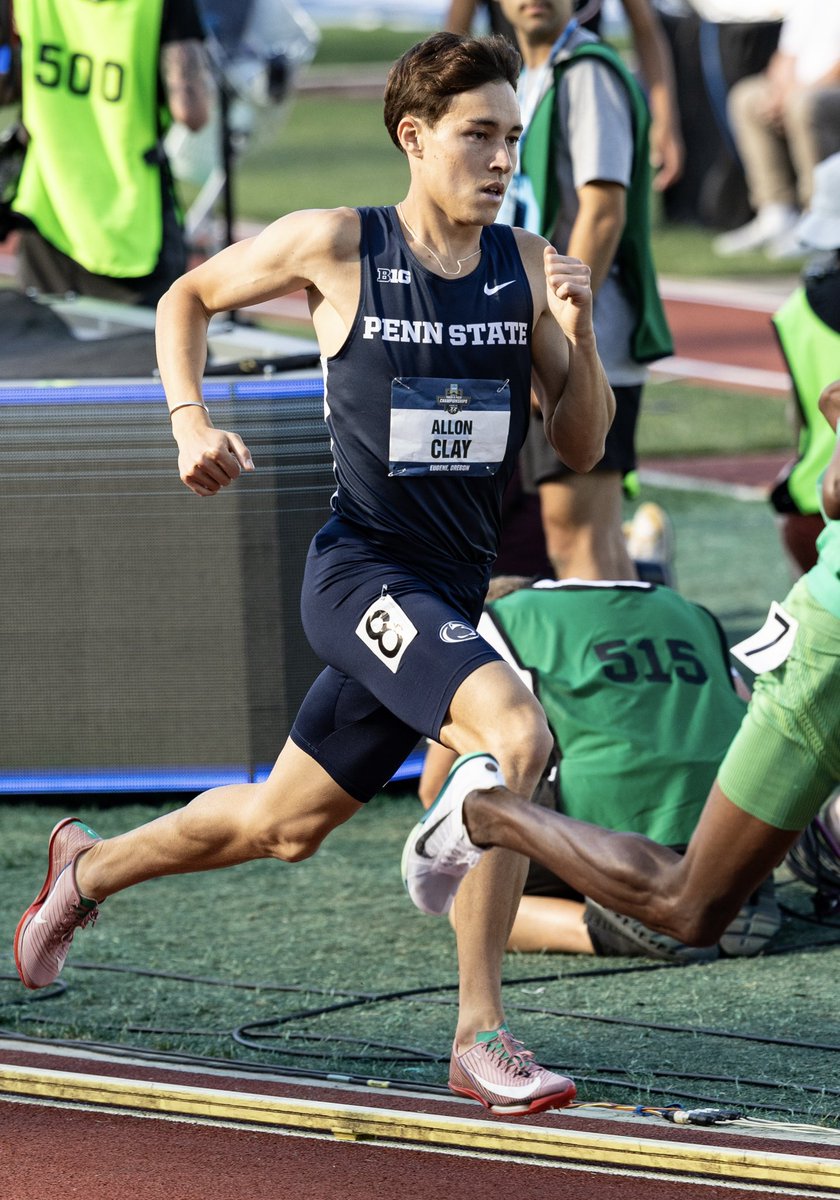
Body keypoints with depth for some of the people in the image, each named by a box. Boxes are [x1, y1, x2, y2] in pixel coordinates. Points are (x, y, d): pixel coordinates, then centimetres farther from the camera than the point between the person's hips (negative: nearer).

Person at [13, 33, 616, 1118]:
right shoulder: (333, 246, -8)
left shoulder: (527, 266, 2)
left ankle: (87, 870, 47)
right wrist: (190, 420, -6)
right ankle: (479, 1037, -25)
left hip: (450, 596, 6)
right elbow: (189, 297, 9)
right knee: (517, 733, -30)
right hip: (361, 571, -6)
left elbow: (581, 447, 4)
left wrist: (577, 334, -12)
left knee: (279, 827, 19)